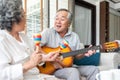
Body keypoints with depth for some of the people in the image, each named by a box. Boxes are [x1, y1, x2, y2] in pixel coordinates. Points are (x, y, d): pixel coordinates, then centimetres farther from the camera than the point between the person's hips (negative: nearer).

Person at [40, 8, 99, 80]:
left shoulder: (75, 36, 6)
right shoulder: (48, 32, -5)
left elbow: (76, 55, 11)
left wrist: (84, 54, -11)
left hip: (69, 66, 5)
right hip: (50, 68, -5)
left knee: (94, 69, -9)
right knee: (74, 72, -33)